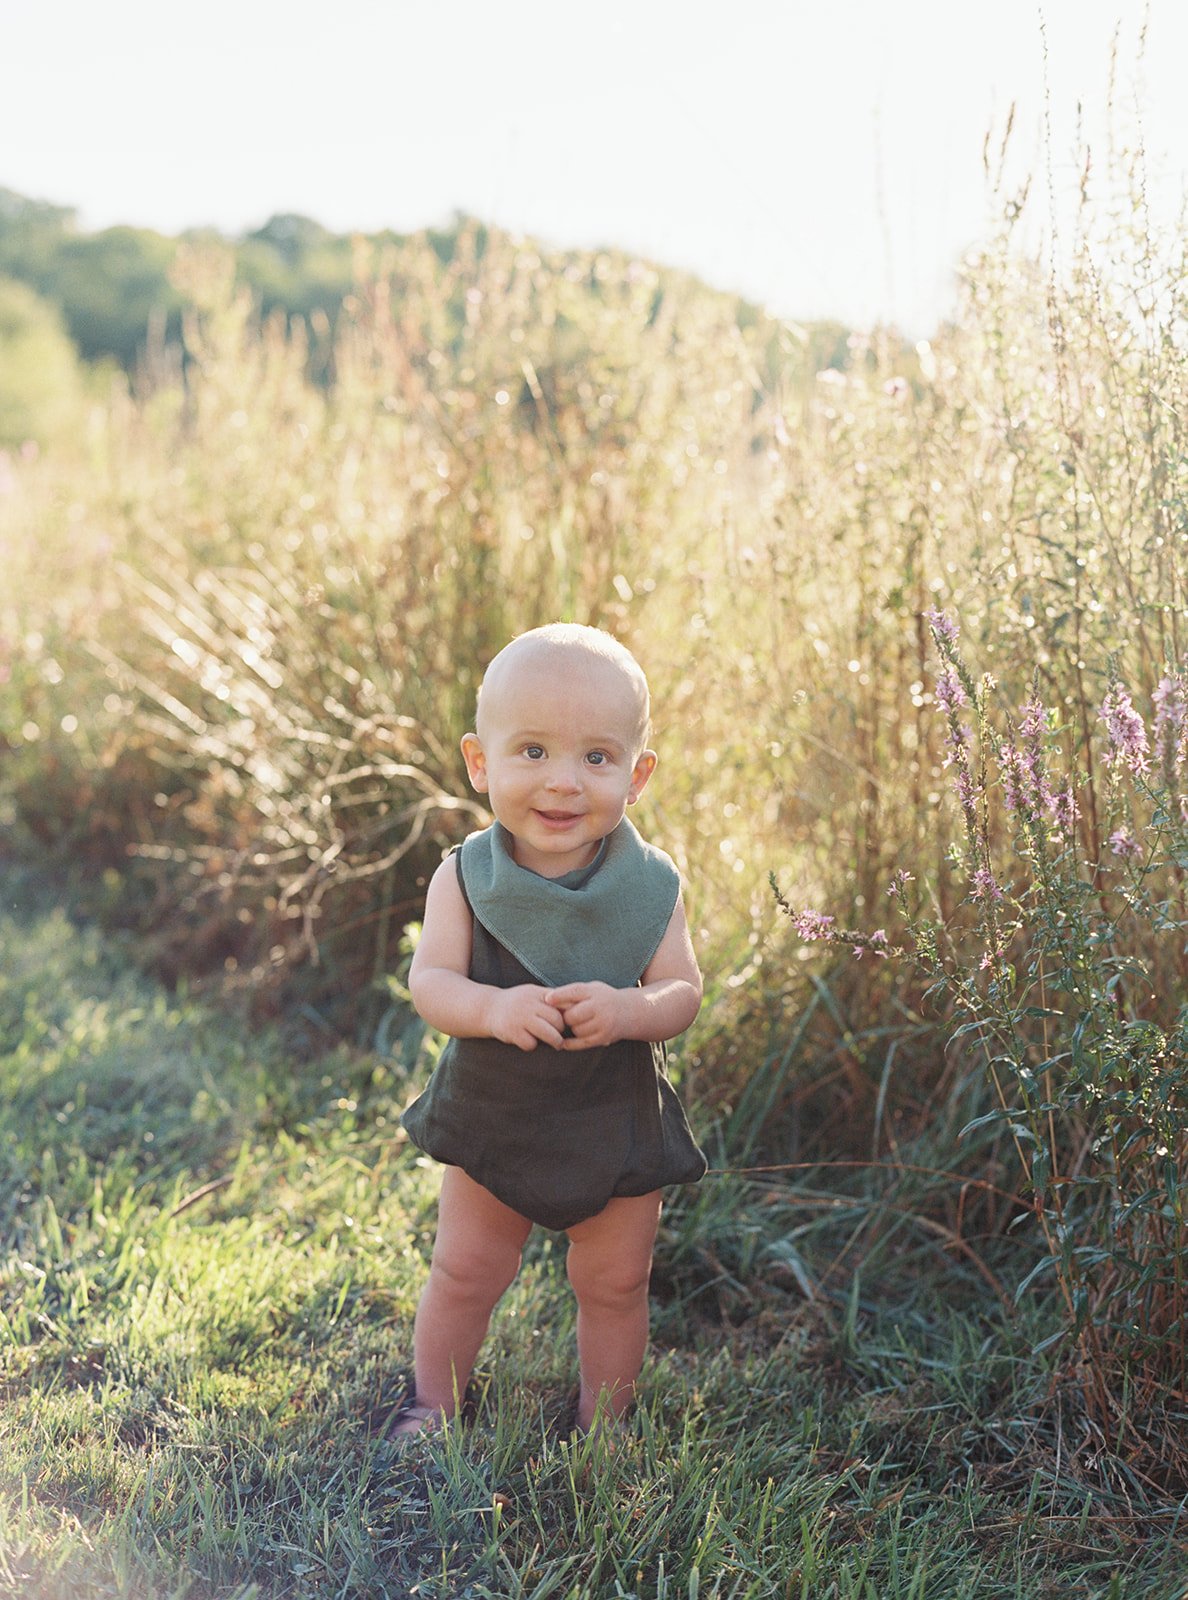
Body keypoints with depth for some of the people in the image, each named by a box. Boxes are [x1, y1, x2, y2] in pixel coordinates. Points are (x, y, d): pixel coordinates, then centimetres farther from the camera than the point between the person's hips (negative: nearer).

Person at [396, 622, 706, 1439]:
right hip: (492, 1118, 0)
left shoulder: (650, 884, -13)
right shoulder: (466, 876, -13)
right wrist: (492, 1008, -39)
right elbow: (430, 980, -18)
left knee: (615, 1284, 13)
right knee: (463, 1274, 15)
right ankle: (431, 1407, 38)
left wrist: (625, 1011, -36)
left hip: (617, 1124, 0)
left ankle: (603, 1426, 35)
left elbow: (682, 993, -14)